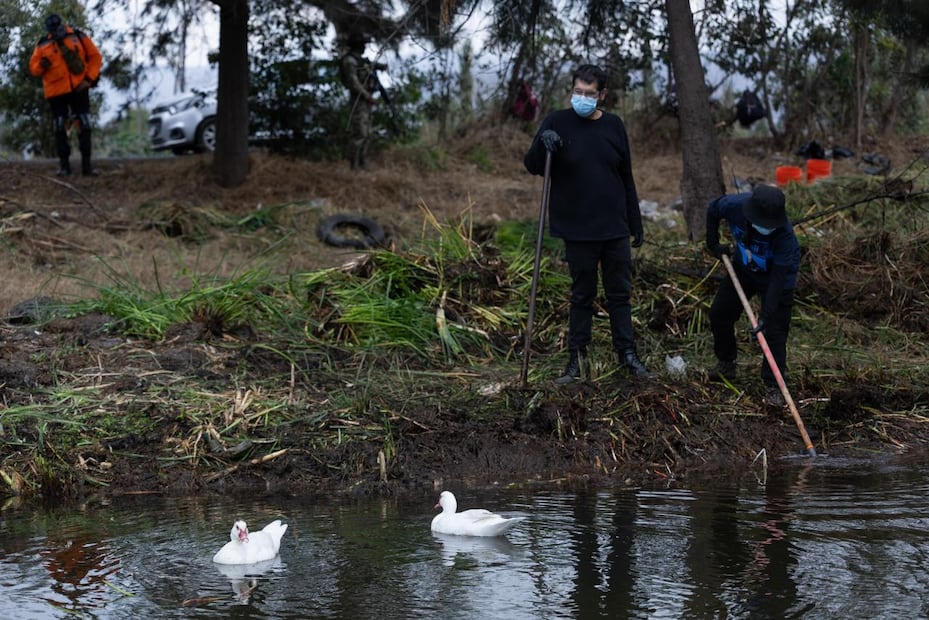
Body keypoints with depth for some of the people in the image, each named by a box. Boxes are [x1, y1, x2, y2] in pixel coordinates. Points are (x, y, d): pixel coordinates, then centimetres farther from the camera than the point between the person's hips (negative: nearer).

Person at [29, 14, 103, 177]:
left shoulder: (78, 37, 3)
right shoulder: (43, 44, 6)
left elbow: (95, 57, 5)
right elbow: (33, 67, 6)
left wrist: (89, 79, -6)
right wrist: (41, 66, -18)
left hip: (78, 89, 0)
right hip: (56, 91, 1)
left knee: (84, 126, -1)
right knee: (60, 128, 2)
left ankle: (86, 164, 3)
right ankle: (64, 165, 8)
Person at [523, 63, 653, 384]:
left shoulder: (613, 125, 5)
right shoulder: (557, 122, -3)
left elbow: (626, 178, 12)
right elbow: (533, 166, -7)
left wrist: (635, 224, 13)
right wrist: (542, 144, -29)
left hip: (615, 229, 2)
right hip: (577, 229, -2)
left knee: (620, 294, 8)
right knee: (582, 296, 6)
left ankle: (628, 354, 16)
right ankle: (576, 358, 15)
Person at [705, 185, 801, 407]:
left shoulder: (784, 233, -39)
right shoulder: (735, 205, -31)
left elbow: (778, 278, -36)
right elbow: (713, 209, -4)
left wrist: (766, 315, -38)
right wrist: (713, 244, -2)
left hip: (776, 274, -5)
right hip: (744, 269, 5)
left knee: (775, 330, -12)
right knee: (719, 313, 10)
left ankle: (773, 385, -2)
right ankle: (726, 364, 31)